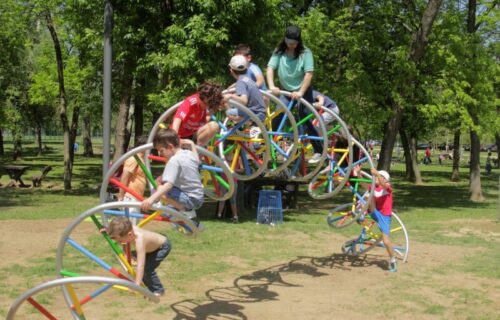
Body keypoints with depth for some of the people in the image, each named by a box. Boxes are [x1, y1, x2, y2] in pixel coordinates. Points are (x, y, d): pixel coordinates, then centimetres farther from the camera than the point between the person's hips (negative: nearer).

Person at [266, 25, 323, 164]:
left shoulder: (305, 53, -15)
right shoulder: (279, 52, -7)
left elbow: (309, 73, -22)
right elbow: (270, 68, -17)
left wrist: (300, 92, -33)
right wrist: (272, 86, -34)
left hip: (303, 92, -3)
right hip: (286, 91, 3)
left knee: (305, 120, -8)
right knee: (276, 119, -9)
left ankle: (319, 151, 1)